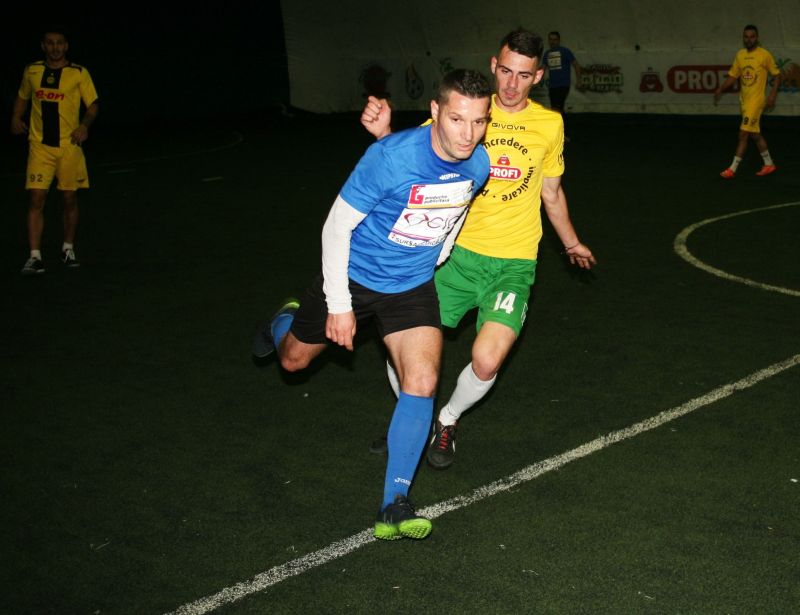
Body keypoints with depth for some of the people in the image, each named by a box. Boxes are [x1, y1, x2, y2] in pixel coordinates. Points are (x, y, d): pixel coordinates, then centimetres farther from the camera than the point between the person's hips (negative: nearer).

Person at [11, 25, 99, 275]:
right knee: (36, 199, -9)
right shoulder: (31, 71, 7)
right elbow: (22, 97, 23)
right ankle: (35, 257, -8)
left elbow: (93, 106, 0)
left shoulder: (79, 74, -1)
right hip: (40, 146, 1)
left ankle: (68, 248, 29)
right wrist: (16, 118, 6)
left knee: (70, 199, 9)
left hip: (69, 145, -1)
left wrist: (84, 125, -18)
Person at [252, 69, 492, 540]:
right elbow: (337, 226, -21)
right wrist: (339, 306, -18)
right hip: (354, 276, -2)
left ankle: (394, 506, -6)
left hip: (413, 287, 3)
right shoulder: (391, 156, -30)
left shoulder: (478, 164, -13)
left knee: (422, 383, -16)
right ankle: (284, 322, 58)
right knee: (294, 360, 18)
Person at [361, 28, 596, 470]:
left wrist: (571, 243, 30)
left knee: (486, 362, -18)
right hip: (458, 252, 1)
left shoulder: (550, 124, 5)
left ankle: (447, 422, 15)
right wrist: (383, 132, -29)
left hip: (513, 262, 0)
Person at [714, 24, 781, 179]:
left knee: (743, 134, -10)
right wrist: (720, 89, -3)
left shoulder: (765, 55, -8)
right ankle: (769, 164, 27)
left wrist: (772, 95, -12)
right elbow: (733, 76, 12)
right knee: (754, 134, 14)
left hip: (756, 100, -7)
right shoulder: (740, 55, 8)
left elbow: (776, 75, -1)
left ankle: (732, 169, -8)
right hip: (744, 100, 7)